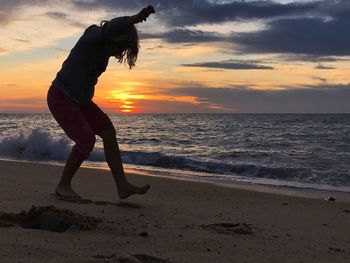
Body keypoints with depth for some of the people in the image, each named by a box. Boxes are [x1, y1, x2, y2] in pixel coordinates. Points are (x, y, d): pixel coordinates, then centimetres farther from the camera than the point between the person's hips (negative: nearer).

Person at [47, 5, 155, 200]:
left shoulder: (105, 48, 4)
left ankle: (122, 186, -6)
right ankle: (63, 186, 2)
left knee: (108, 131, -4)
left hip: (79, 100, 9)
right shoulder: (92, 37, -20)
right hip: (61, 98, -8)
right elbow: (110, 28, -43)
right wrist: (135, 19, -58)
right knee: (86, 140, -18)